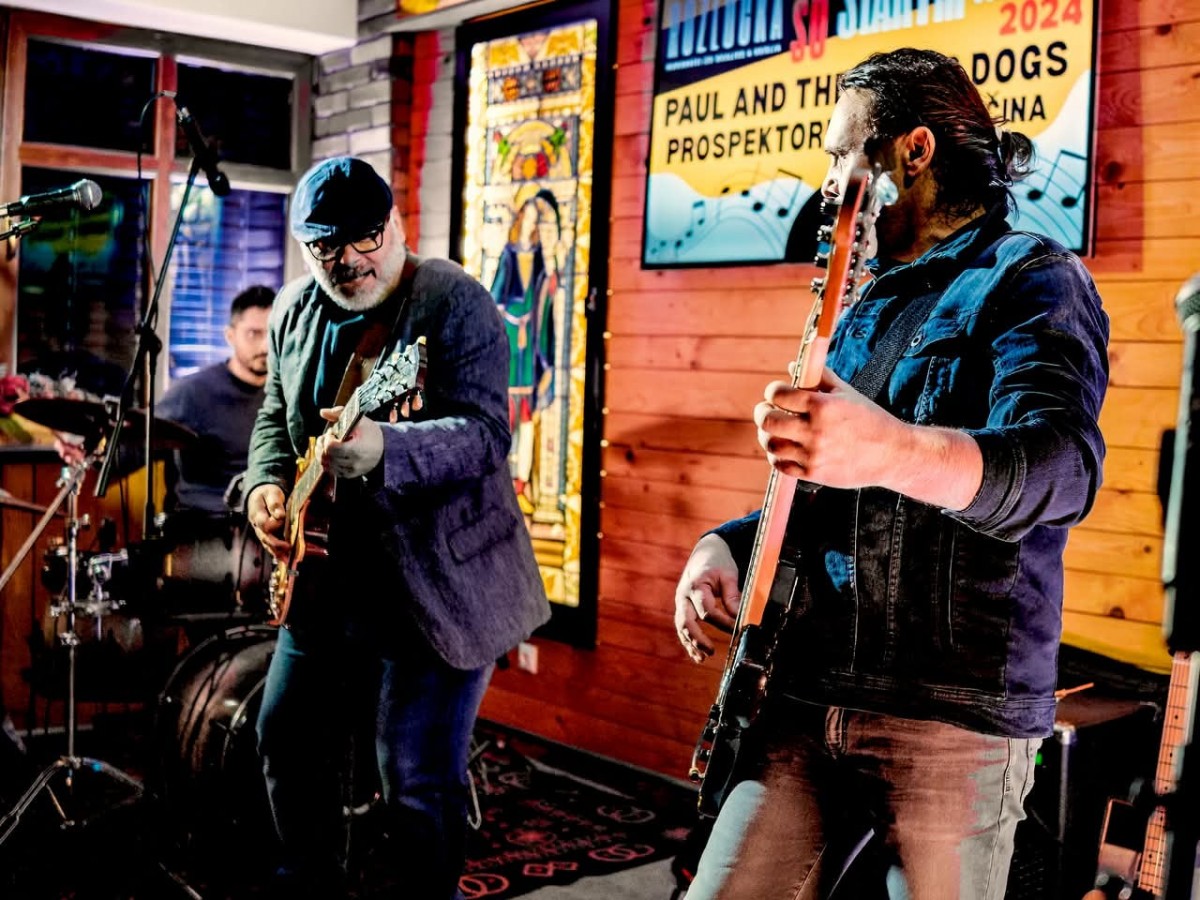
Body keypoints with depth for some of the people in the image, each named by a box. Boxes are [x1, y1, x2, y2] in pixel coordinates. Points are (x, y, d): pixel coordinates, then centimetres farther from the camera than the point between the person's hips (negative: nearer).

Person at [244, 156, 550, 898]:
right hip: (328, 577, 7)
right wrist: (267, 482, 1)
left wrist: (383, 449, -42)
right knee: (288, 739, 15)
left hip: (437, 587, -7)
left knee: (417, 780, -4)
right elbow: (276, 415, 20)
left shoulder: (456, 303, -14)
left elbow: (486, 435, -25)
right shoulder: (296, 310, 7)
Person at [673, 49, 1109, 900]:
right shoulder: (870, 307, 17)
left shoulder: (1030, 279, -7)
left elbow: (1064, 464, -26)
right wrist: (727, 545, 5)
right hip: (805, 701, 7)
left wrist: (894, 451, -45)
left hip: (952, 720, -6)